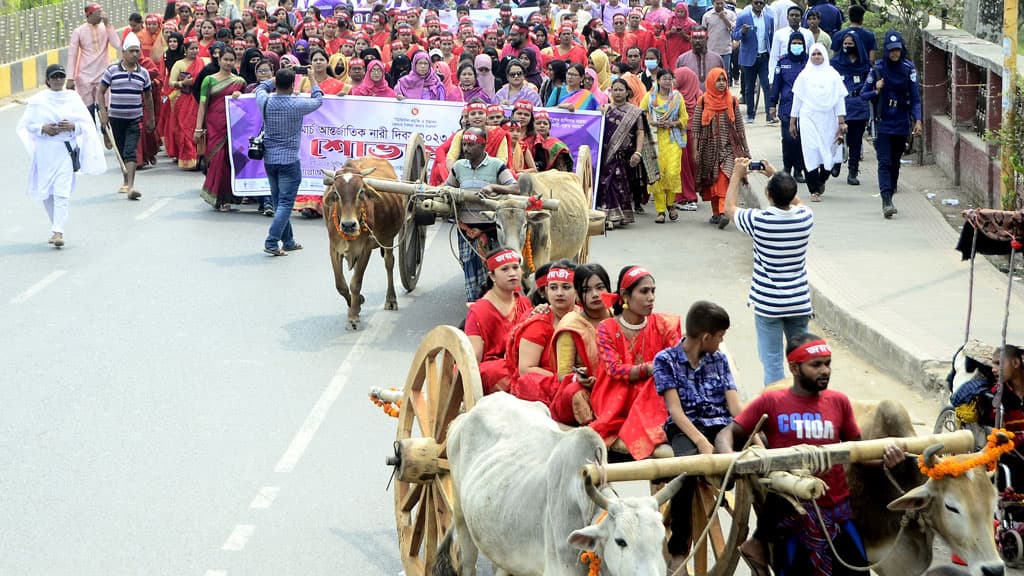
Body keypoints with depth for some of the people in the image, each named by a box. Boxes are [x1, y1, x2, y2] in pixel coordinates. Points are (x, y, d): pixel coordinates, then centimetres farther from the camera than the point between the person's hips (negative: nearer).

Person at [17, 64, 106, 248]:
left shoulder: (73, 98, 4)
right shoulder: (38, 100, 3)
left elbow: (87, 123, 6)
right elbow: (25, 125, 5)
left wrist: (73, 126, -13)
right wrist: (43, 129, -12)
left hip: (66, 150, -1)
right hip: (45, 150, 2)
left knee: (62, 192, -12)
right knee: (46, 193, 8)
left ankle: (58, 231, -14)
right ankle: (57, 225, 27)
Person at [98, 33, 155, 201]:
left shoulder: (143, 73, 5)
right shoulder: (112, 70, -1)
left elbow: (148, 96, 15)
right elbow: (101, 92, 3)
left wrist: (150, 119, 18)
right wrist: (103, 112, -9)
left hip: (135, 119, 0)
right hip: (116, 118, 0)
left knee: (130, 152, -13)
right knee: (121, 153, 12)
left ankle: (130, 186, -21)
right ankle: (126, 181, 31)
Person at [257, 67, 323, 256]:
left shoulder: (265, 102, -4)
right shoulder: (297, 105, -14)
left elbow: (261, 88, 21)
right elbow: (318, 99, 6)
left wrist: (278, 77, 23)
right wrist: (312, 78, 18)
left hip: (269, 159, 5)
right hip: (289, 160, -5)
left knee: (278, 201, 15)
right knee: (285, 202, -3)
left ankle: (288, 242, 23)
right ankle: (271, 242, -14)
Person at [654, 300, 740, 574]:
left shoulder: (719, 360, 17)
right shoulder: (666, 359, 3)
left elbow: (735, 405, 9)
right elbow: (675, 410, -6)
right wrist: (701, 441, -22)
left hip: (722, 427, 4)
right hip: (686, 429, -4)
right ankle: (678, 550, -27)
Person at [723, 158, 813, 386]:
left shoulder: (759, 221, -16)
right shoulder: (805, 218, -7)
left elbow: (730, 208, 4)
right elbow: (796, 202, 19)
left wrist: (737, 175, 14)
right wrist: (776, 176, 22)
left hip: (768, 304, -3)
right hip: (799, 302, 4)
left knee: (772, 361, 0)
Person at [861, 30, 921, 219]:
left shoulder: (908, 69, 0)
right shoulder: (877, 68, -2)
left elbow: (915, 97, -1)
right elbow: (863, 94, 3)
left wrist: (917, 120, -12)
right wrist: (876, 92, -17)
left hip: (902, 124, 2)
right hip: (883, 123, -2)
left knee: (895, 162, 10)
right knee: (885, 162, -11)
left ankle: (889, 198, 22)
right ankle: (887, 201, -20)